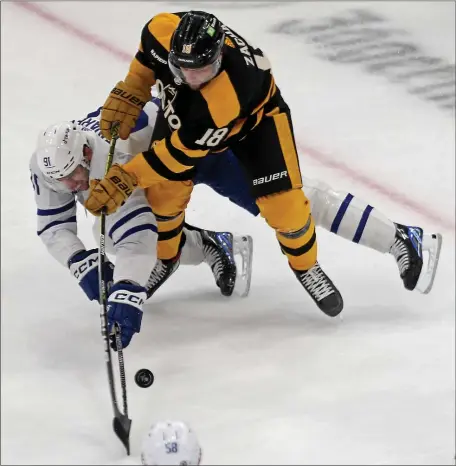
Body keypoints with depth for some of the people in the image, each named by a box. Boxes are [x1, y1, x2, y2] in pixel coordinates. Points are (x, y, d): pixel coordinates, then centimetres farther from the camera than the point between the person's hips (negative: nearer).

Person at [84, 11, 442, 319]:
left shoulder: (233, 89, -47)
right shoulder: (166, 32, -34)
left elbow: (182, 151, -38)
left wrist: (126, 179, -33)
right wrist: (130, 94, -9)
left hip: (256, 116, -5)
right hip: (182, 108, 5)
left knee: (282, 203, -17)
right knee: (165, 190, -8)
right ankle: (163, 259, 22)